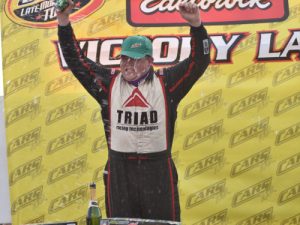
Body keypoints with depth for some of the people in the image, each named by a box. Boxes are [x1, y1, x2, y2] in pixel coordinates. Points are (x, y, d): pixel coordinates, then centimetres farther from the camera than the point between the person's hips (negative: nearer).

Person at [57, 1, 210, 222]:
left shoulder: (166, 82, 3)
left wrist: (196, 25, -15)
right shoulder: (108, 82, 7)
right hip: (118, 169, 1)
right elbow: (76, 60, 7)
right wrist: (64, 22, -1)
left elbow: (199, 61, -2)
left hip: (158, 170, -1)